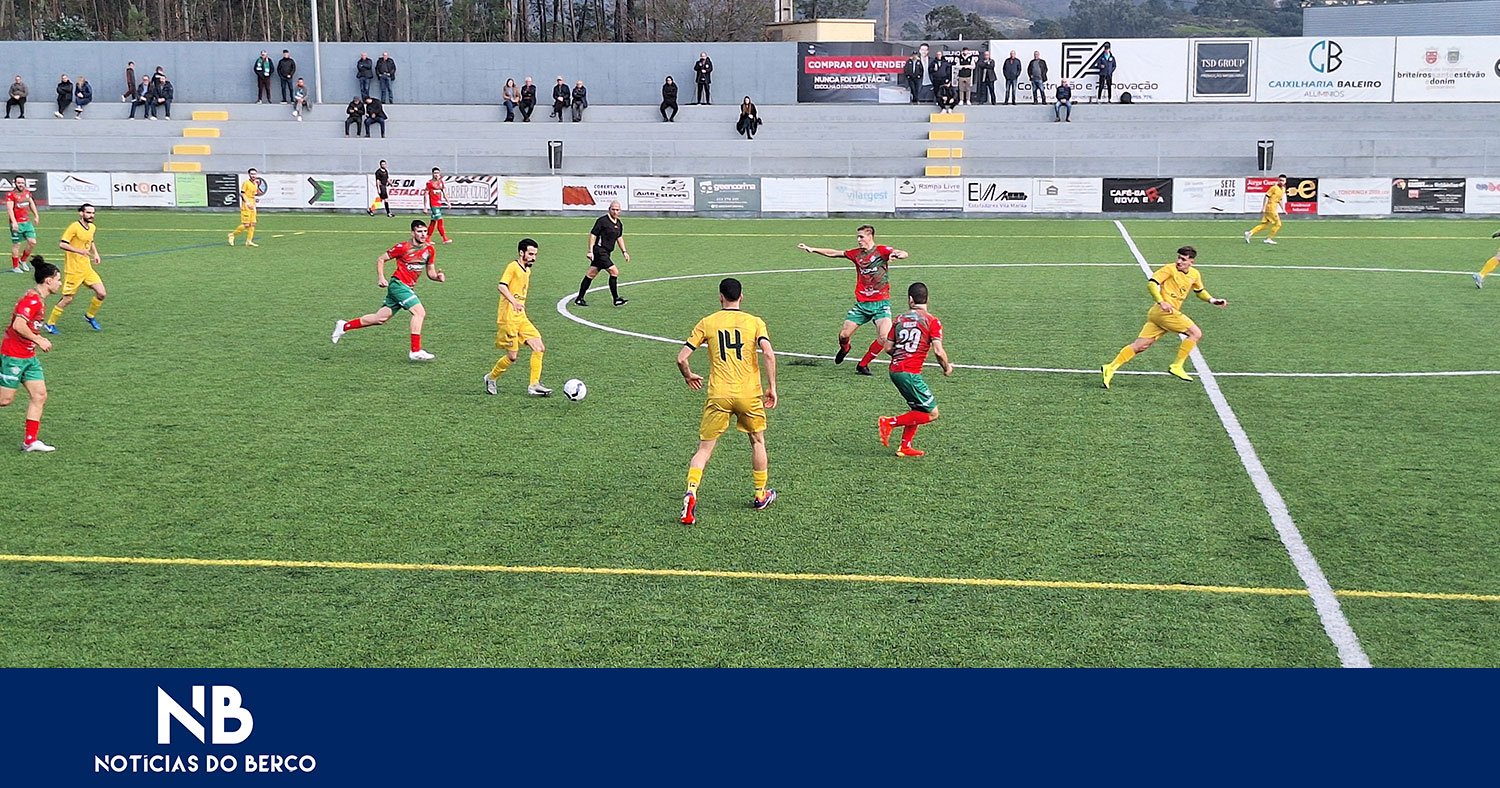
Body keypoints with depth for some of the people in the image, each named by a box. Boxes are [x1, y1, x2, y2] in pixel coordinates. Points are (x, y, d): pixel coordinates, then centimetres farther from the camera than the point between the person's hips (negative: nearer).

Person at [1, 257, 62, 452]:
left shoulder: (39, 300, 11)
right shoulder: (32, 299, -19)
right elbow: (18, 325, -27)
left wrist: (39, 339, 9)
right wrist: (39, 340, -18)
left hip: (29, 356, 10)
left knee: (39, 396, 4)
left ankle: (30, 441, 7)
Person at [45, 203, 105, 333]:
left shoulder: (92, 227, 9)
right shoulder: (74, 227, -15)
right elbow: (62, 244, -19)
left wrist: (95, 253, 13)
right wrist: (78, 251, -30)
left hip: (87, 268, 7)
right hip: (73, 270, -7)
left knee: (101, 293, -3)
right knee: (68, 299, -2)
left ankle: (90, 316, 21)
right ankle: (50, 324, 14)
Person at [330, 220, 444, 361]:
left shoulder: (429, 250, 5)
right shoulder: (403, 247, -12)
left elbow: (431, 273, 12)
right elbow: (380, 259, -2)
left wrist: (438, 276, -9)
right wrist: (380, 278, -12)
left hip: (408, 288, 7)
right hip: (398, 284, -7)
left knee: (379, 319, 12)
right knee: (420, 312, -21)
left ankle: (344, 326, 27)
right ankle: (416, 351, -18)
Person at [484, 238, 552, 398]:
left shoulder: (527, 270, 16)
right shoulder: (513, 267, -11)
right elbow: (501, 286, -26)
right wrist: (513, 301, -40)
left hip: (521, 318, 8)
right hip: (508, 318, -8)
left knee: (539, 348, -4)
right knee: (513, 356, -5)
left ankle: (534, 385, -1)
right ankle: (491, 378, 19)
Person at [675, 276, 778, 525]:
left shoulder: (707, 323, 4)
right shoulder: (755, 322, 3)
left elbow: (681, 358, 1)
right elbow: (768, 354, -13)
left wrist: (689, 376, 21)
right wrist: (772, 387, -5)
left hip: (718, 395, 0)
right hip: (750, 393, 0)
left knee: (704, 448, 5)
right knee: (757, 442, 23)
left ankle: (691, 492, -17)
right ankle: (761, 495, 32)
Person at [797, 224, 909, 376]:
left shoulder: (882, 250, -6)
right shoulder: (856, 253, 7)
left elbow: (905, 254, -19)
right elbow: (833, 253, 15)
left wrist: (897, 255, -42)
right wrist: (812, 249, 10)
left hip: (881, 303, -3)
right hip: (861, 303, 3)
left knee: (885, 337, -20)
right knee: (844, 335, -2)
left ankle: (863, 364, 0)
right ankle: (844, 349, 36)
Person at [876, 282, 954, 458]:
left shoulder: (899, 319, 10)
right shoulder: (932, 321, -5)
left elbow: (888, 348, 9)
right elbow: (938, 351, -12)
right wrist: (947, 368, 5)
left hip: (895, 370, 7)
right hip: (910, 373, -7)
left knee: (918, 409, 21)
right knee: (931, 414, 1)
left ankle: (905, 447, 16)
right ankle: (889, 422, -6)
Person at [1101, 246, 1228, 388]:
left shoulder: (1195, 275, 17)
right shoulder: (1170, 269, -5)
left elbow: (1200, 291, 34)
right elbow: (1151, 283, -12)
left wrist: (1212, 300, 19)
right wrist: (1161, 302, -25)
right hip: (1164, 311, -8)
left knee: (1140, 345, 3)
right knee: (1196, 333, -7)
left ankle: (1111, 368, 0)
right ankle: (1177, 366, -3)